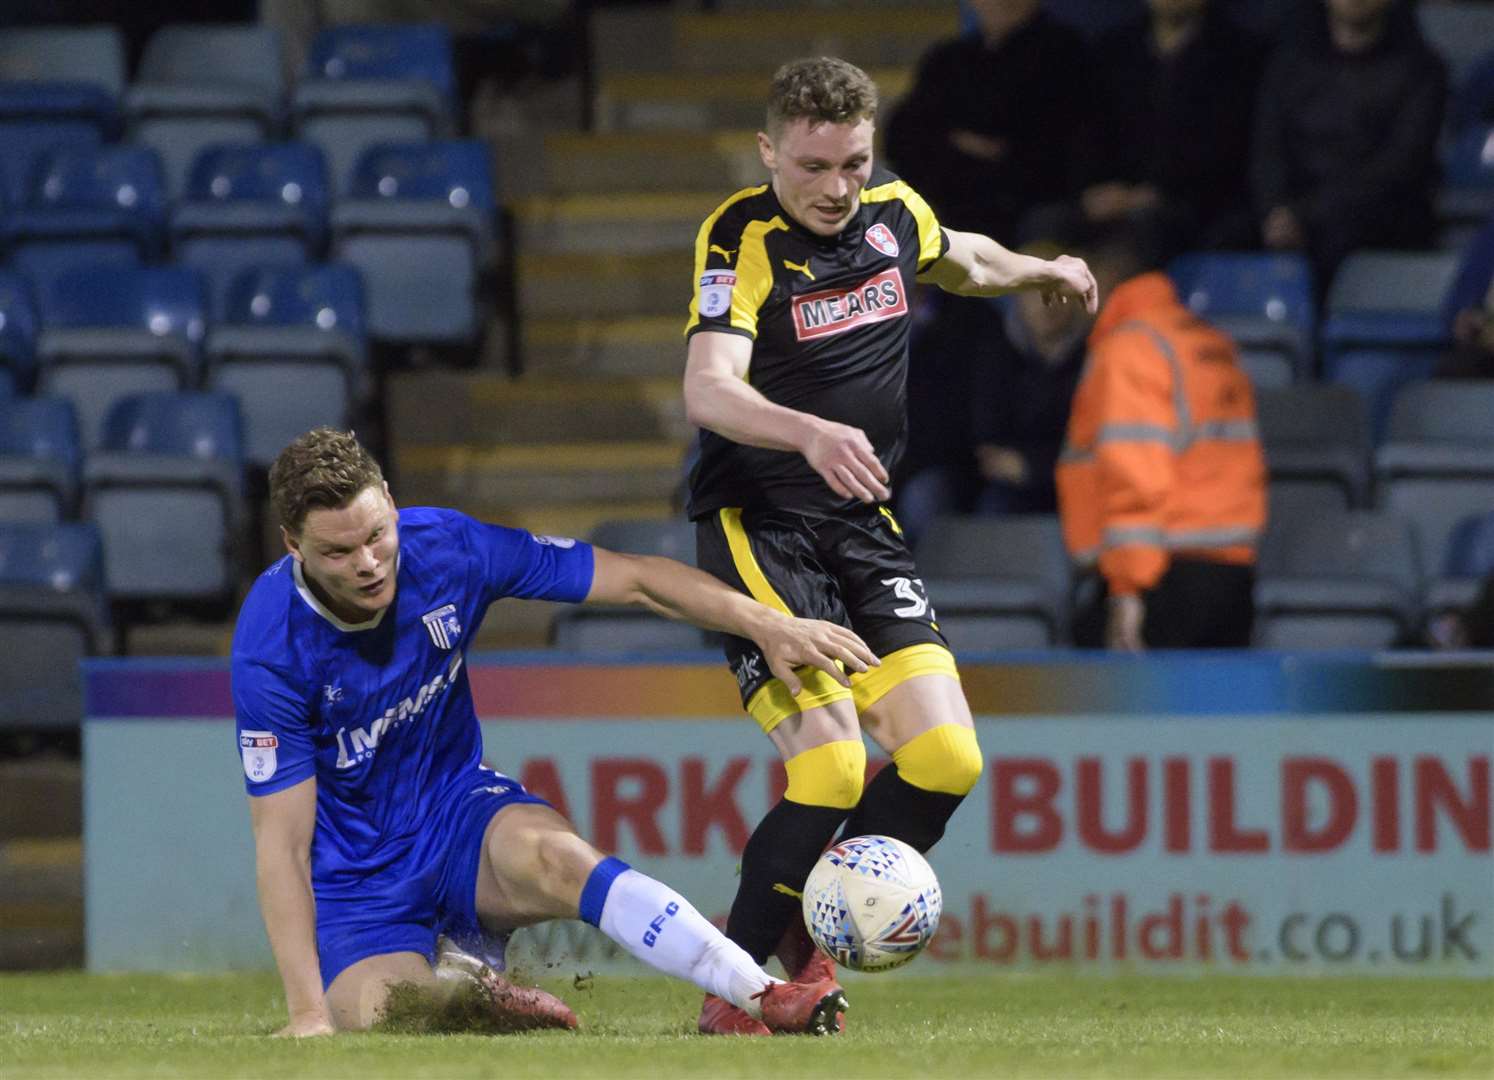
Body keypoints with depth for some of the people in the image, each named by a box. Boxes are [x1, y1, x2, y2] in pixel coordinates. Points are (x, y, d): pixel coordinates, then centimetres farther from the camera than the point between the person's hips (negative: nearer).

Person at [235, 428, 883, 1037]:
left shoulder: (447, 548, -15)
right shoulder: (271, 650, -24)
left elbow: (634, 581, -6)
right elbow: (282, 844, -21)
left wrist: (767, 625, -15)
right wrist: (308, 1013, -25)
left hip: (457, 806, 2)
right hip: (355, 876, -2)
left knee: (550, 857, -32)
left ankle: (768, 1002, -35)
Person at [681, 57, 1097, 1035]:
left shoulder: (893, 210, 5)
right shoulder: (741, 236, -15)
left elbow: (958, 260, 31)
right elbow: (708, 390, -31)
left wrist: (1039, 270, 45)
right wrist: (811, 433, -47)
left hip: (863, 523, 6)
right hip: (758, 523, -6)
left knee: (946, 758, -7)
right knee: (832, 771, -19)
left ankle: (809, 944, 12)